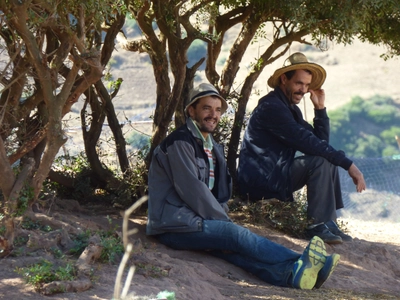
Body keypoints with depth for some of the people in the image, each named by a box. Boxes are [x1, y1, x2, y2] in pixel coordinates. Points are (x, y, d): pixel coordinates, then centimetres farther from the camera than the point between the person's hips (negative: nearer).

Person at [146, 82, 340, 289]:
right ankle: (300, 262, -40)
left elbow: (221, 194, 19)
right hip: (174, 227, -7)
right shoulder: (180, 142, -8)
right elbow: (191, 189, -15)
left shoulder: (214, 149, 21)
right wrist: (224, 221, -11)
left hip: (194, 220, 7)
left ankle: (292, 274, -48)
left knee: (234, 247, -22)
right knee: (236, 235, -26)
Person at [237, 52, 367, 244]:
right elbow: (307, 143, -25)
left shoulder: (291, 108, 16)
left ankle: (329, 223, 5)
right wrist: (348, 164, -24)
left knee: (330, 162, 14)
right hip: (261, 181, -11)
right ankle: (317, 226, -18)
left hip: (274, 175, 11)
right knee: (320, 161, -23)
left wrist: (320, 108, 2)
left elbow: (321, 141, 11)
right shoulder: (272, 106, -17)